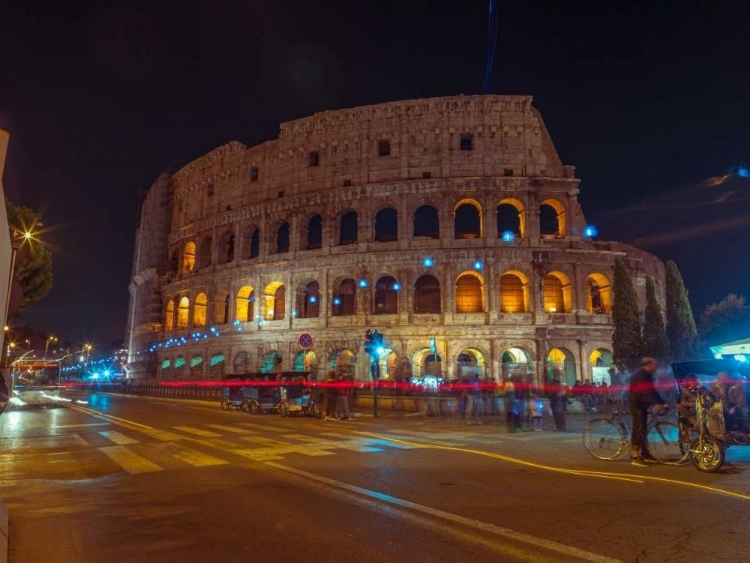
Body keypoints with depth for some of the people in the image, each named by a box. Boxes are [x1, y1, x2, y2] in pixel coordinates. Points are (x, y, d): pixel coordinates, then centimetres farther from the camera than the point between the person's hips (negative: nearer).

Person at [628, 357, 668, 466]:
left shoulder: (647, 375, 14)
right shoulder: (640, 375, -17)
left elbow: (653, 391, 13)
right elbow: (642, 393, -28)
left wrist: (662, 403, 3)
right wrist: (654, 404, -37)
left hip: (642, 405, 10)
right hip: (637, 405, -10)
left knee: (643, 429, 13)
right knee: (638, 429, -11)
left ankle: (645, 454, 21)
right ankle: (634, 457, -10)